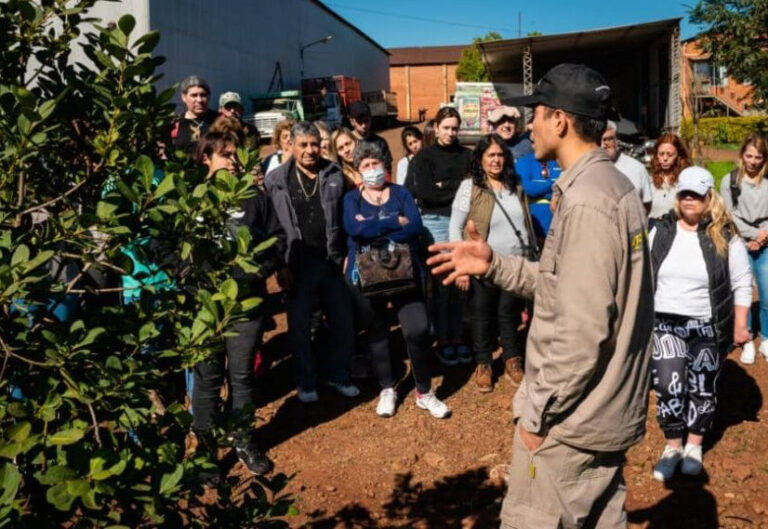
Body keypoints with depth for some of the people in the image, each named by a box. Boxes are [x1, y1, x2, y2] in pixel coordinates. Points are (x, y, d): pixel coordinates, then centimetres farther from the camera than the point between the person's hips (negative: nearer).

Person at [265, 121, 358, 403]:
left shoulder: (334, 175, 4)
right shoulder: (276, 180, -3)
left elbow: (345, 217, 4)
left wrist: (345, 256, -2)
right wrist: (281, 265, -11)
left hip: (332, 260, 2)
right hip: (299, 263, -2)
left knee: (342, 322, 11)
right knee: (300, 326, 9)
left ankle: (338, 376, 30)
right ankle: (306, 382, 25)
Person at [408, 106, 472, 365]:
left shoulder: (467, 156, 14)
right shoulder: (424, 157, 5)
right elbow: (425, 193, -7)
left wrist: (445, 186, -6)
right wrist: (458, 189, -4)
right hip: (436, 222, -3)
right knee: (441, 283, -3)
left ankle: (456, 338, 16)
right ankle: (442, 341, 7)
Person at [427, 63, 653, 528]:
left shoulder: (586, 202, -23)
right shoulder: (610, 185, 9)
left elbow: (582, 331, -26)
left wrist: (538, 411, -17)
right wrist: (494, 264, 6)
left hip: (572, 415, -10)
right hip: (604, 407, 10)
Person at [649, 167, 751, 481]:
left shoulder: (725, 237, -7)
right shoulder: (661, 231, 2)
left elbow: (742, 284, -2)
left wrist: (740, 325, -5)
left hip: (708, 327, -1)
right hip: (666, 323, 2)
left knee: (702, 388, 8)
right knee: (668, 386, -5)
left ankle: (694, 446, 28)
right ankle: (673, 447, 14)